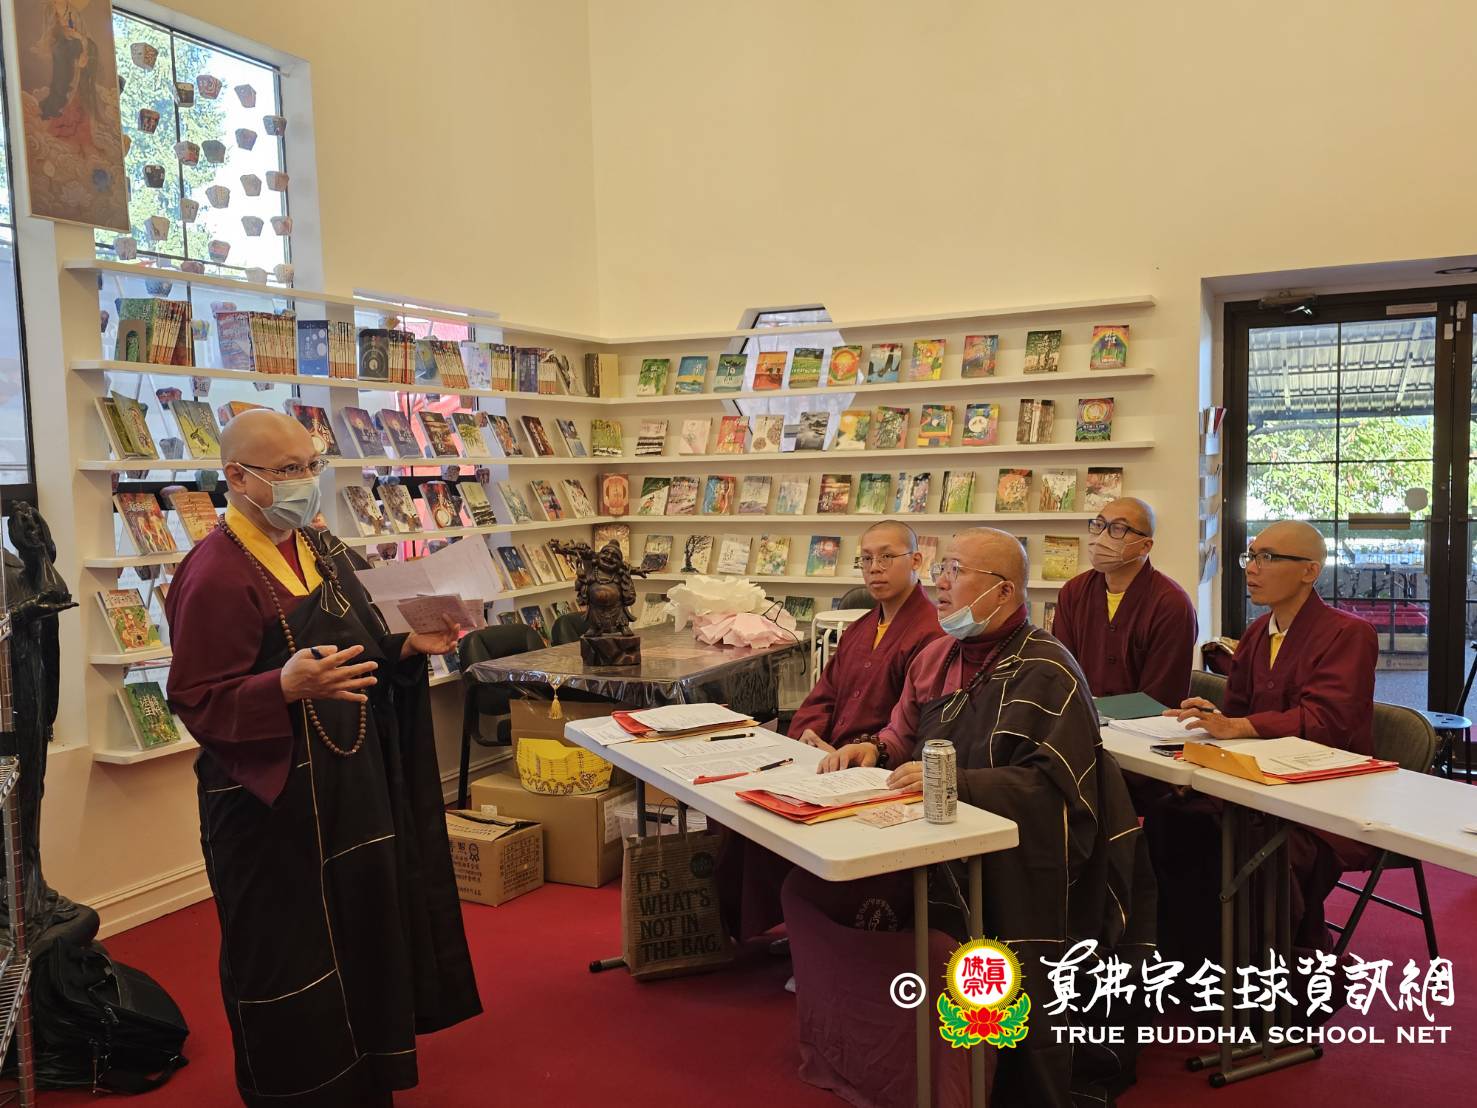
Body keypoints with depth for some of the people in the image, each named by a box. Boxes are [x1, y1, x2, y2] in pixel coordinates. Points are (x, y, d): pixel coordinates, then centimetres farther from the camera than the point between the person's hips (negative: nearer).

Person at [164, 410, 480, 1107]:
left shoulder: (319, 548, 7)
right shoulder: (217, 576, -19)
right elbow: (197, 701, -21)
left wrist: (408, 648, 1)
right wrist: (286, 688, -35)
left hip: (351, 781, 9)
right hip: (273, 801, -8)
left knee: (362, 933, 20)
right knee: (290, 960, 5)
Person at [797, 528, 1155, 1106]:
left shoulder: (1045, 671, -10)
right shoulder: (935, 657, 11)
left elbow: (1056, 788, -17)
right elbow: (904, 740, 20)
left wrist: (956, 781, -25)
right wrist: (872, 748, -2)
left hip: (1014, 859, -7)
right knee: (808, 884, -11)